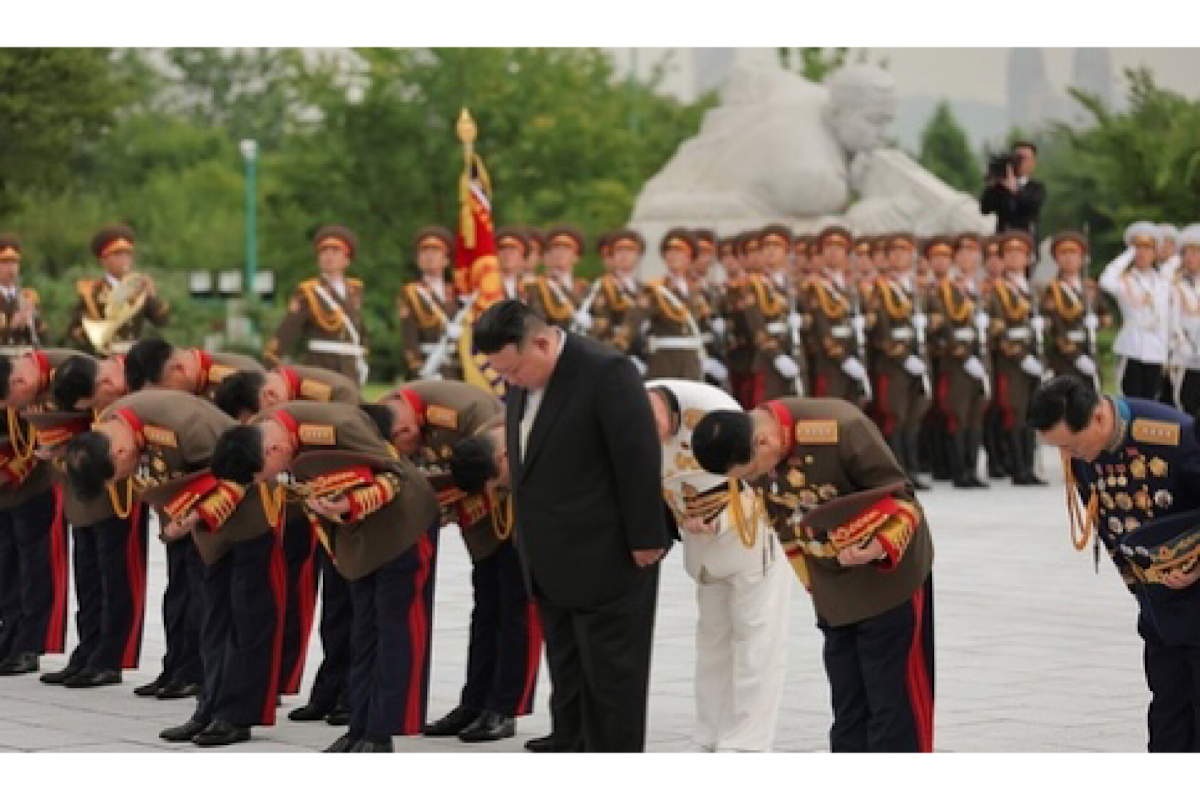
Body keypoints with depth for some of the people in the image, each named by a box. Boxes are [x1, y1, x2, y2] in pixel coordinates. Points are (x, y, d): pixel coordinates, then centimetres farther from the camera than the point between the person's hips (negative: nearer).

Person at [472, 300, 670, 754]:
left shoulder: (607, 373, -18)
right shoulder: (522, 380, 7)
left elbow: (640, 461, -18)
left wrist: (645, 543, -14)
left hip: (606, 563, -8)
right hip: (554, 567, 8)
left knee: (611, 681, 1)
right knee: (567, 682, 13)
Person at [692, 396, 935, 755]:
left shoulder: (841, 428, -29)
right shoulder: (751, 455, -9)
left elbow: (901, 494, -19)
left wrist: (882, 547, -35)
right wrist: (814, 586, 11)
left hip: (891, 578, -6)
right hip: (833, 594, 6)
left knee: (894, 707, -7)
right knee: (848, 712, 9)